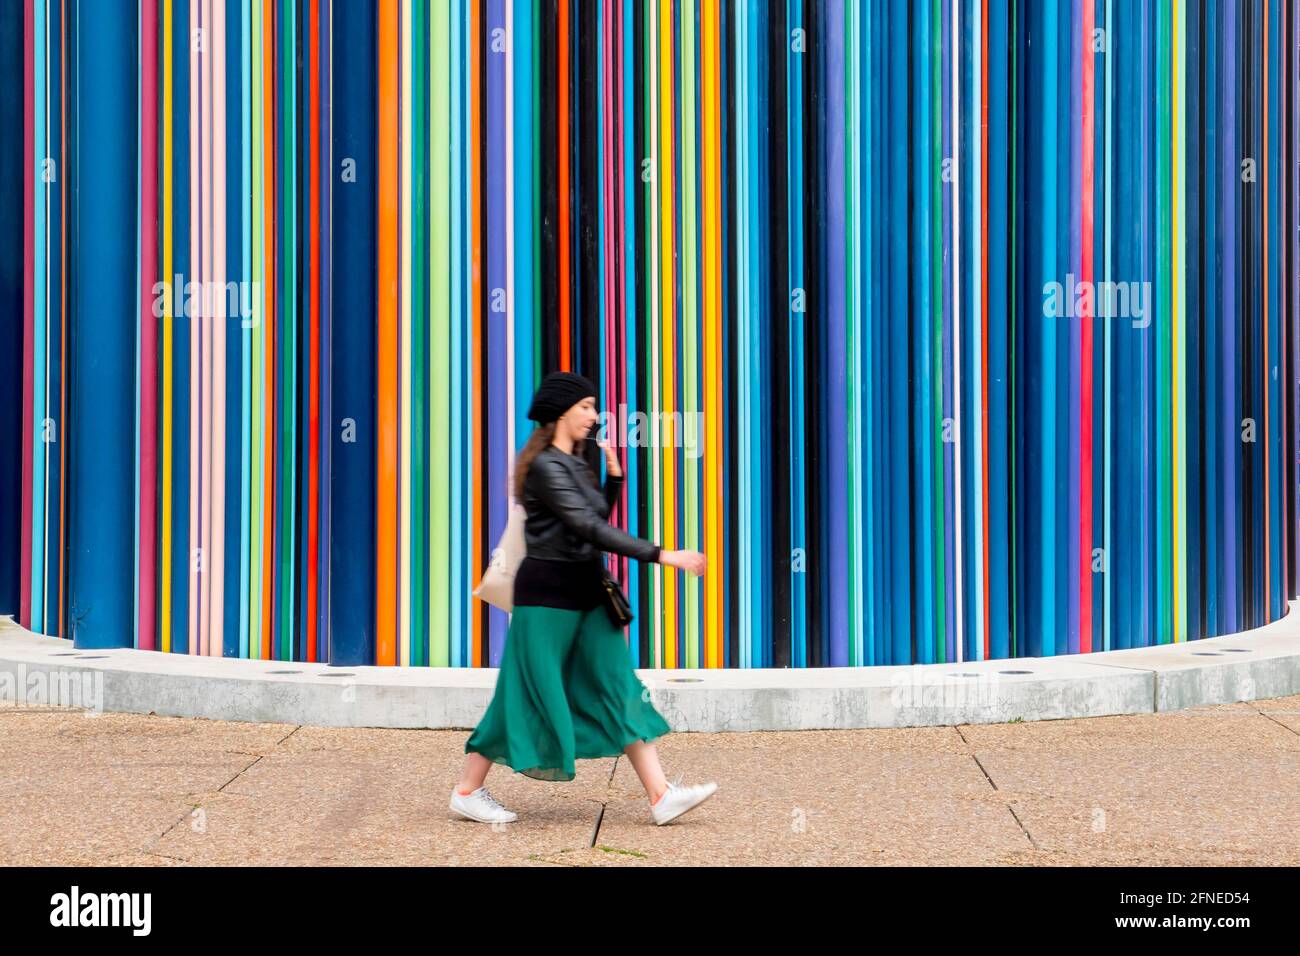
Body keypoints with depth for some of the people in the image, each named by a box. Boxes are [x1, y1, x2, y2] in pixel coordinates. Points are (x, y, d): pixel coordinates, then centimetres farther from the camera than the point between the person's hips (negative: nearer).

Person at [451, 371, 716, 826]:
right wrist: (659, 555, -28)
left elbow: (597, 523, 20)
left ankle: (661, 796, -1)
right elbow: (590, 529, -25)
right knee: (528, 694, -1)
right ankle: (467, 791, 14)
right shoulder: (545, 467, -17)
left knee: (620, 689, 2)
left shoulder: (576, 462, 12)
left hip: (586, 592, 9)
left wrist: (615, 476, 8)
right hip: (547, 594, -9)